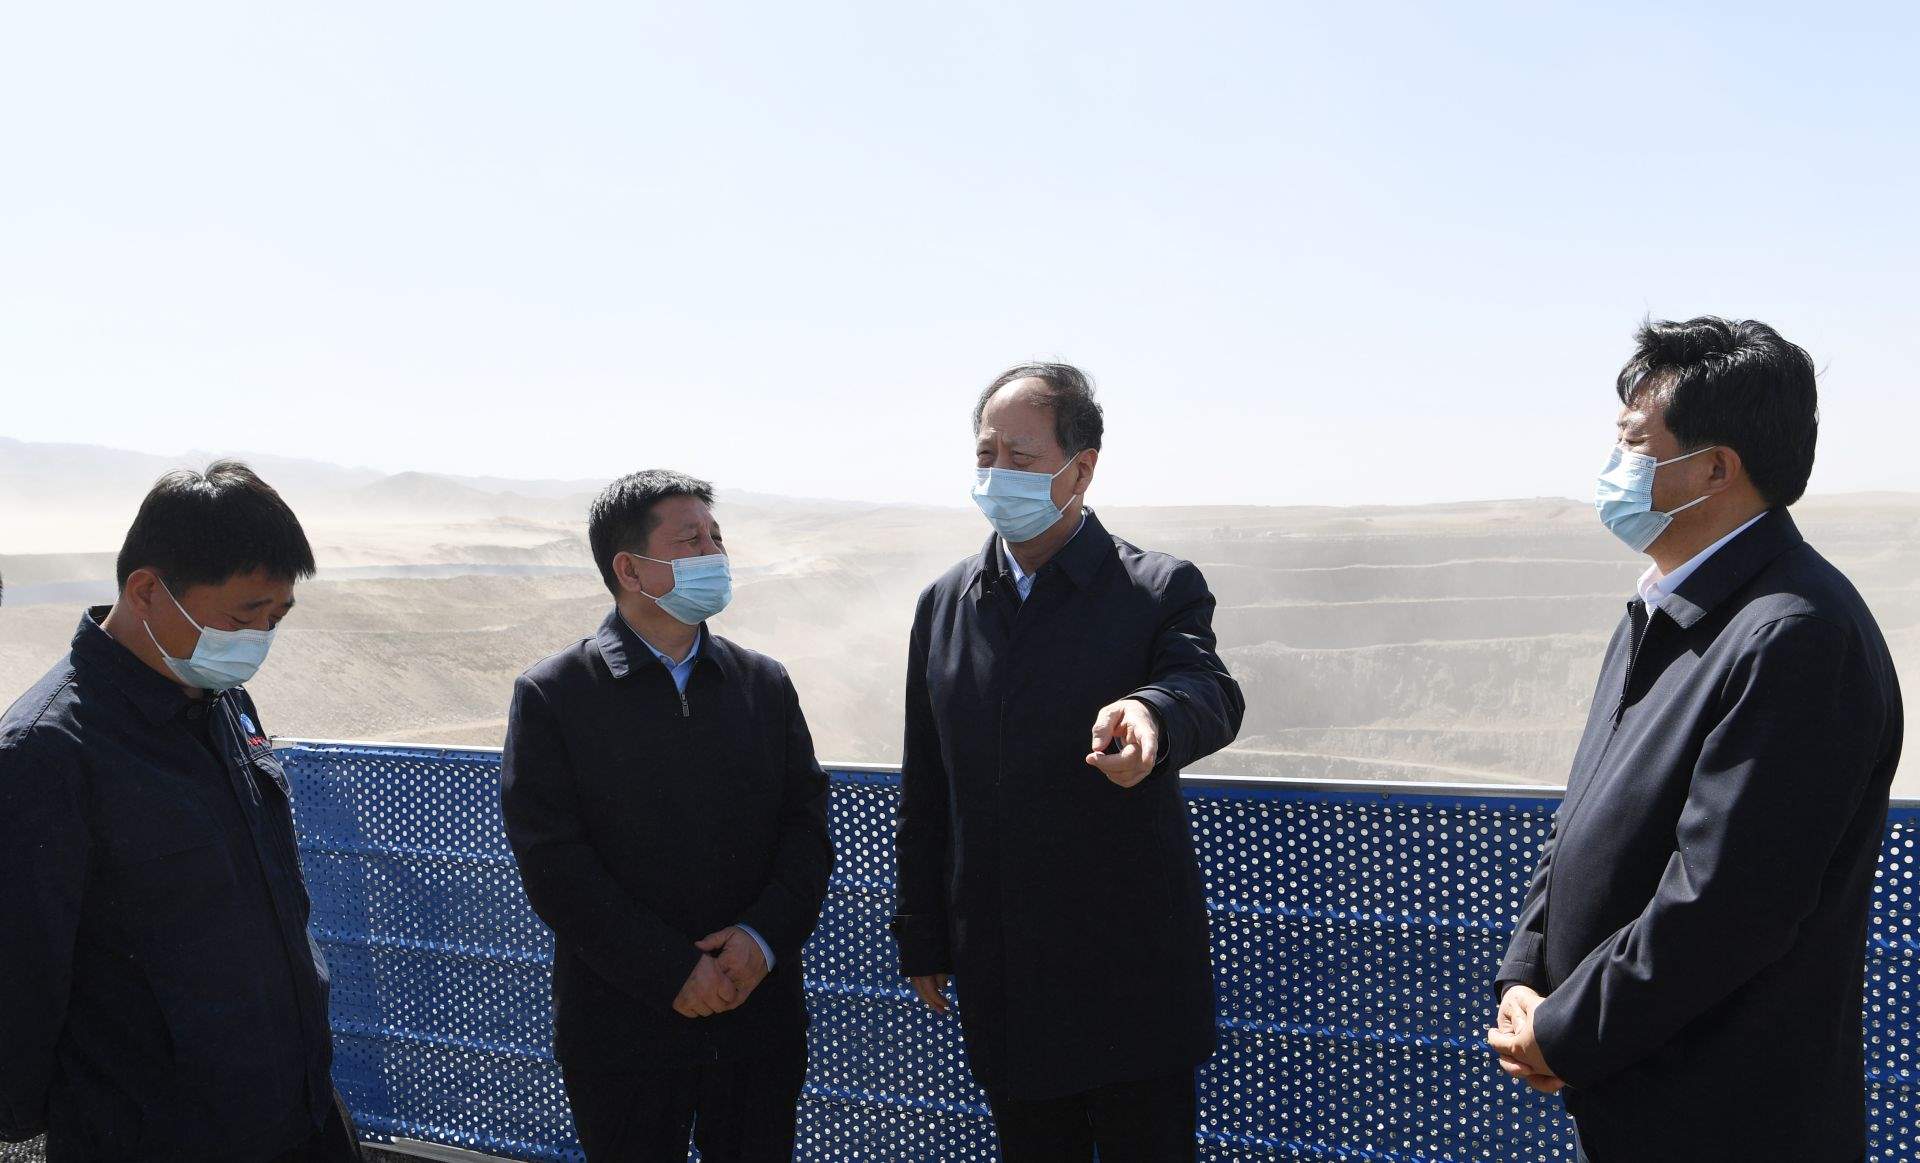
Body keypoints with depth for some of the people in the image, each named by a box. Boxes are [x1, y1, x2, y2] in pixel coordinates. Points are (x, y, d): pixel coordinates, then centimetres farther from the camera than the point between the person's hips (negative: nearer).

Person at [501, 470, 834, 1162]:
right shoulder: (552, 695, -5)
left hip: (761, 1025, 3)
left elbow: (807, 826, 4)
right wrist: (672, 974, -15)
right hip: (622, 1036, -3)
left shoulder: (765, 684, 7)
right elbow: (555, 866, -11)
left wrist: (763, 936, -13)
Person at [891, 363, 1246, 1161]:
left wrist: (1149, 716, -51)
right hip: (1000, 977, 4)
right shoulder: (946, 604, 7)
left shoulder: (1161, 589, -6)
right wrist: (922, 938, 10)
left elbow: (1210, 695, -27)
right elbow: (924, 790, 11)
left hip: (1132, 979, -4)